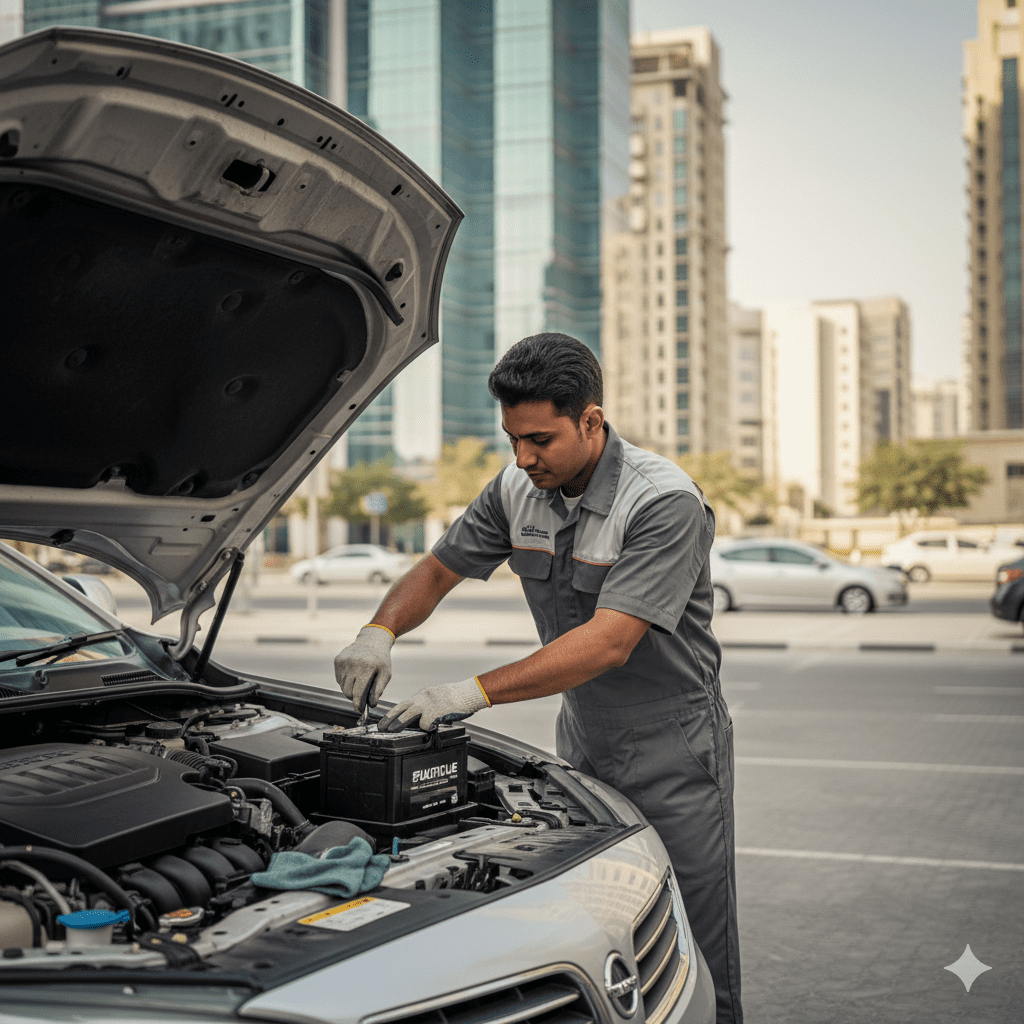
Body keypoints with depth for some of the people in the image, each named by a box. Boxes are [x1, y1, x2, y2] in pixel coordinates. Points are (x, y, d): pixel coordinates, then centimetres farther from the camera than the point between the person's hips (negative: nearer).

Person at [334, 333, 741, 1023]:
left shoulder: (665, 501, -23)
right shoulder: (516, 491, -2)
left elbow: (608, 643, -30)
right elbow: (438, 569, 10)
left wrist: (478, 692, -33)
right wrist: (380, 632, -11)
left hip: (672, 751, -6)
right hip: (581, 745, 6)